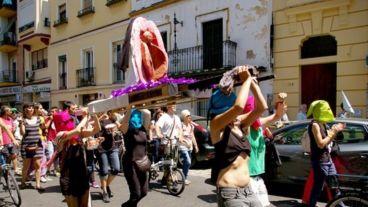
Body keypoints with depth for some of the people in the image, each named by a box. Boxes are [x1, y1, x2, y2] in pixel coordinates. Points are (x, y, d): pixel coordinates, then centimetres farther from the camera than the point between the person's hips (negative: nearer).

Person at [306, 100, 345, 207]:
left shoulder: (322, 124, 11)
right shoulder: (315, 124, -16)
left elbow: (327, 141, 14)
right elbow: (321, 144, -21)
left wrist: (336, 131, 4)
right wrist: (333, 132, -14)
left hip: (327, 159, 9)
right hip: (319, 161, -9)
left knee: (334, 185, 18)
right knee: (317, 188, -1)